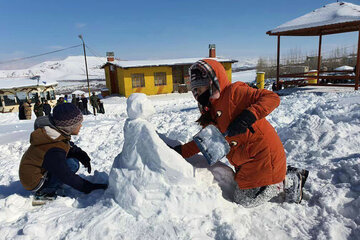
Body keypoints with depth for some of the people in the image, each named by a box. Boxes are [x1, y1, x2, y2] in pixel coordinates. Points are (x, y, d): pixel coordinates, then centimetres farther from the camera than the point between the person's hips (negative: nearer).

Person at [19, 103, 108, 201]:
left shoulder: (55, 132, -9)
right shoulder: (54, 151, -34)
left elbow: (70, 146, 9)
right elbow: (67, 177, -28)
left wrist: (82, 156, -9)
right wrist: (89, 187, -21)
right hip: (33, 182, -9)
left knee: (73, 156, 3)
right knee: (72, 164, -24)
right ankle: (43, 192, -7)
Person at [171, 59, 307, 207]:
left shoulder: (233, 92, -13)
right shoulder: (211, 112, 12)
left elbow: (272, 98, -20)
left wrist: (247, 117, -32)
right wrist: (180, 151, 4)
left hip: (262, 155, -9)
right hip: (246, 162, 9)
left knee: (244, 200, -4)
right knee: (241, 196, 17)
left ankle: (288, 182, 13)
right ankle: (282, 175, 25)